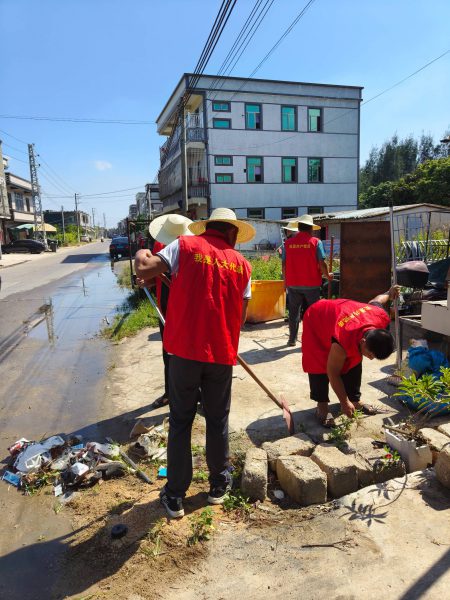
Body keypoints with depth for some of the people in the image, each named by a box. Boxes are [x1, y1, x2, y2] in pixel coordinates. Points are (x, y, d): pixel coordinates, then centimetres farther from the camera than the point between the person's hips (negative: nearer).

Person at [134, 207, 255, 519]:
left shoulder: (185, 246, -2)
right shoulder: (242, 264, 6)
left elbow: (144, 270, -12)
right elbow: (241, 316, 9)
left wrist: (141, 255, 10)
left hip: (185, 350, -1)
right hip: (222, 353, 2)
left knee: (181, 422, 12)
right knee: (218, 421, 18)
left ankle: (175, 496, 22)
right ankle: (219, 486, 34)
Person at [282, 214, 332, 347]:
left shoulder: (288, 242, 1)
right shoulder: (315, 242, -7)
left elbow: (284, 264, 3)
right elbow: (321, 263, -11)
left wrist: (285, 281, 15)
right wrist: (327, 275, 6)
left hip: (293, 284, 2)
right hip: (311, 284, -2)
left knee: (294, 312, 12)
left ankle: (292, 339, 17)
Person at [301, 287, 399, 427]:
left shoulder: (382, 317, -28)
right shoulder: (343, 342, -43)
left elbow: (376, 301, -4)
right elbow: (332, 373, -29)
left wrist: (390, 293, 19)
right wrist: (344, 402, -21)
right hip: (315, 320, -6)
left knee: (354, 362, 4)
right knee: (320, 366, -12)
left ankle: (355, 399, 20)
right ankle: (322, 406, 2)